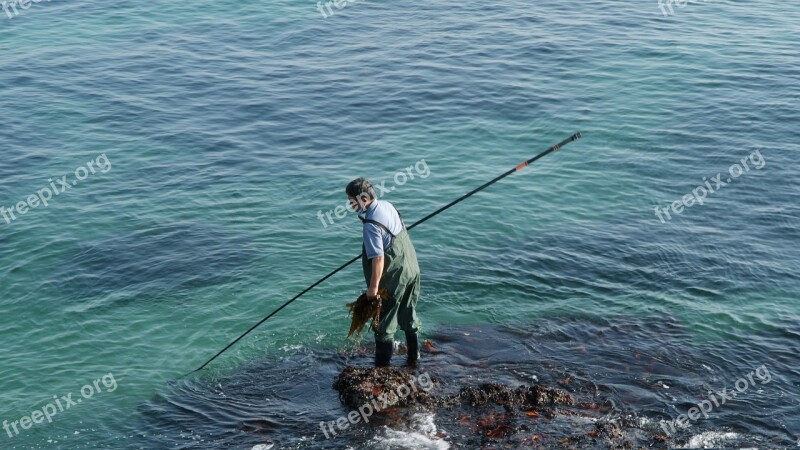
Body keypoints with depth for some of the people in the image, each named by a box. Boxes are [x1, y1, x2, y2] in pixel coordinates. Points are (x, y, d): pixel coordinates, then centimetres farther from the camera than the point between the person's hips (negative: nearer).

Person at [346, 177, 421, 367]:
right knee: (409, 315, 22)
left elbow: (378, 259, -27)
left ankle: (383, 364, 11)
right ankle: (414, 356, 35)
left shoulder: (371, 224, -26)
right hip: (412, 269, 9)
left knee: (385, 322, 3)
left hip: (393, 278, -9)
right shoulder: (387, 205, 1)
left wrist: (373, 287, -18)